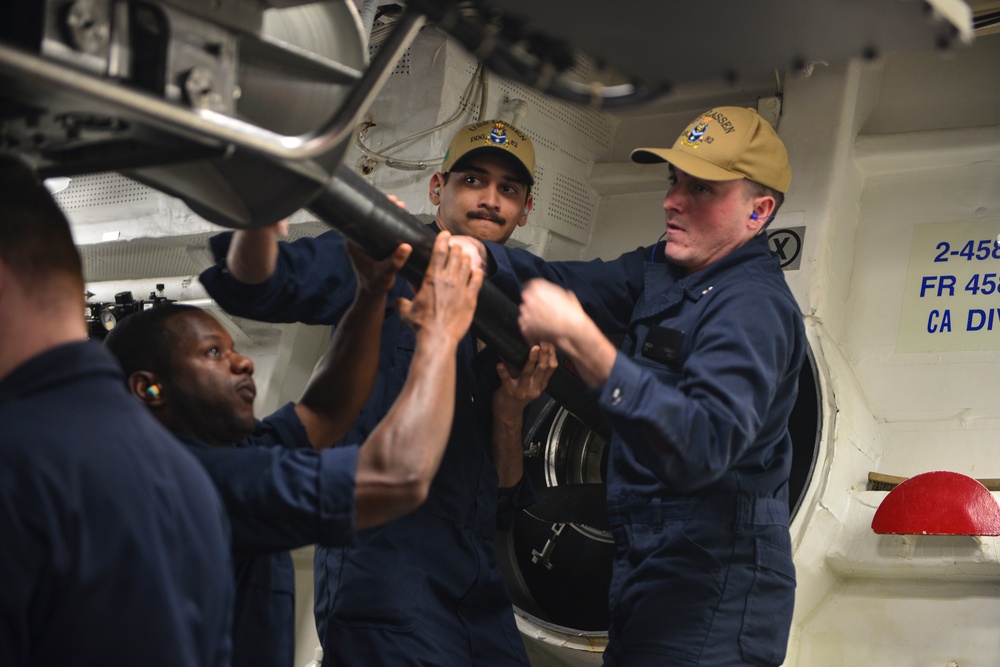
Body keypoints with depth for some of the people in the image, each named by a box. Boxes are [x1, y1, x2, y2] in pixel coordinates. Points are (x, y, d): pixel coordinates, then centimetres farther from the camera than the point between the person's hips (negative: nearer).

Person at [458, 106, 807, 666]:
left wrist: (582, 343, -39)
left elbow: (703, 446, -32)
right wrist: (476, 254, -15)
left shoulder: (754, 306, -18)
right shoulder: (663, 271, 11)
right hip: (650, 574, 9)